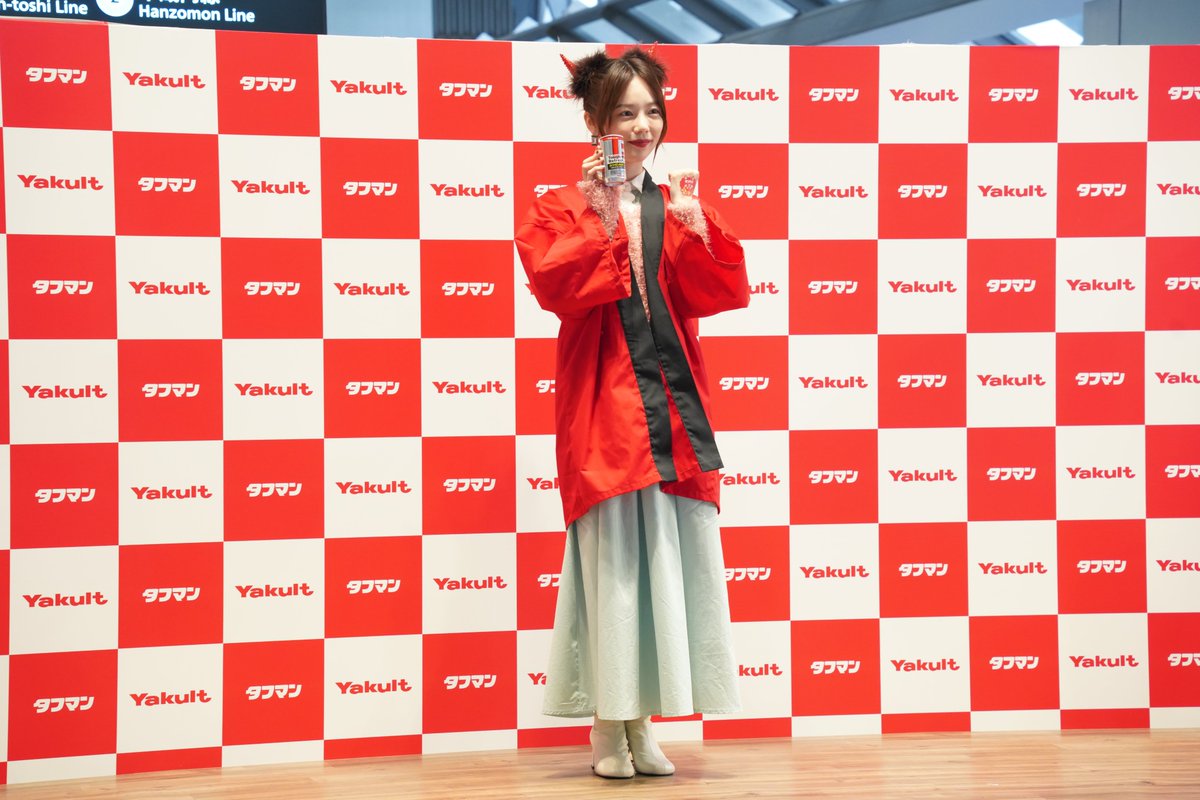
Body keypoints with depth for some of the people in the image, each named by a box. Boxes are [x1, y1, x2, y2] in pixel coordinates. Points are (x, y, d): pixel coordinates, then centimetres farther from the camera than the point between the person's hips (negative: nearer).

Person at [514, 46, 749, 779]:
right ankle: (607, 731, 8)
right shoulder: (562, 210, 2)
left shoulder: (679, 208, 13)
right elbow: (554, 286, -16)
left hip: (672, 407, 4)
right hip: (603, 409, -4)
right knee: (612, 559, -2)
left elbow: (725, 292, -1)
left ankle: (642, 726, 15)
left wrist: (695, 226, -13)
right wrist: (602, 223, -19)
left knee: (670, 560, 5)